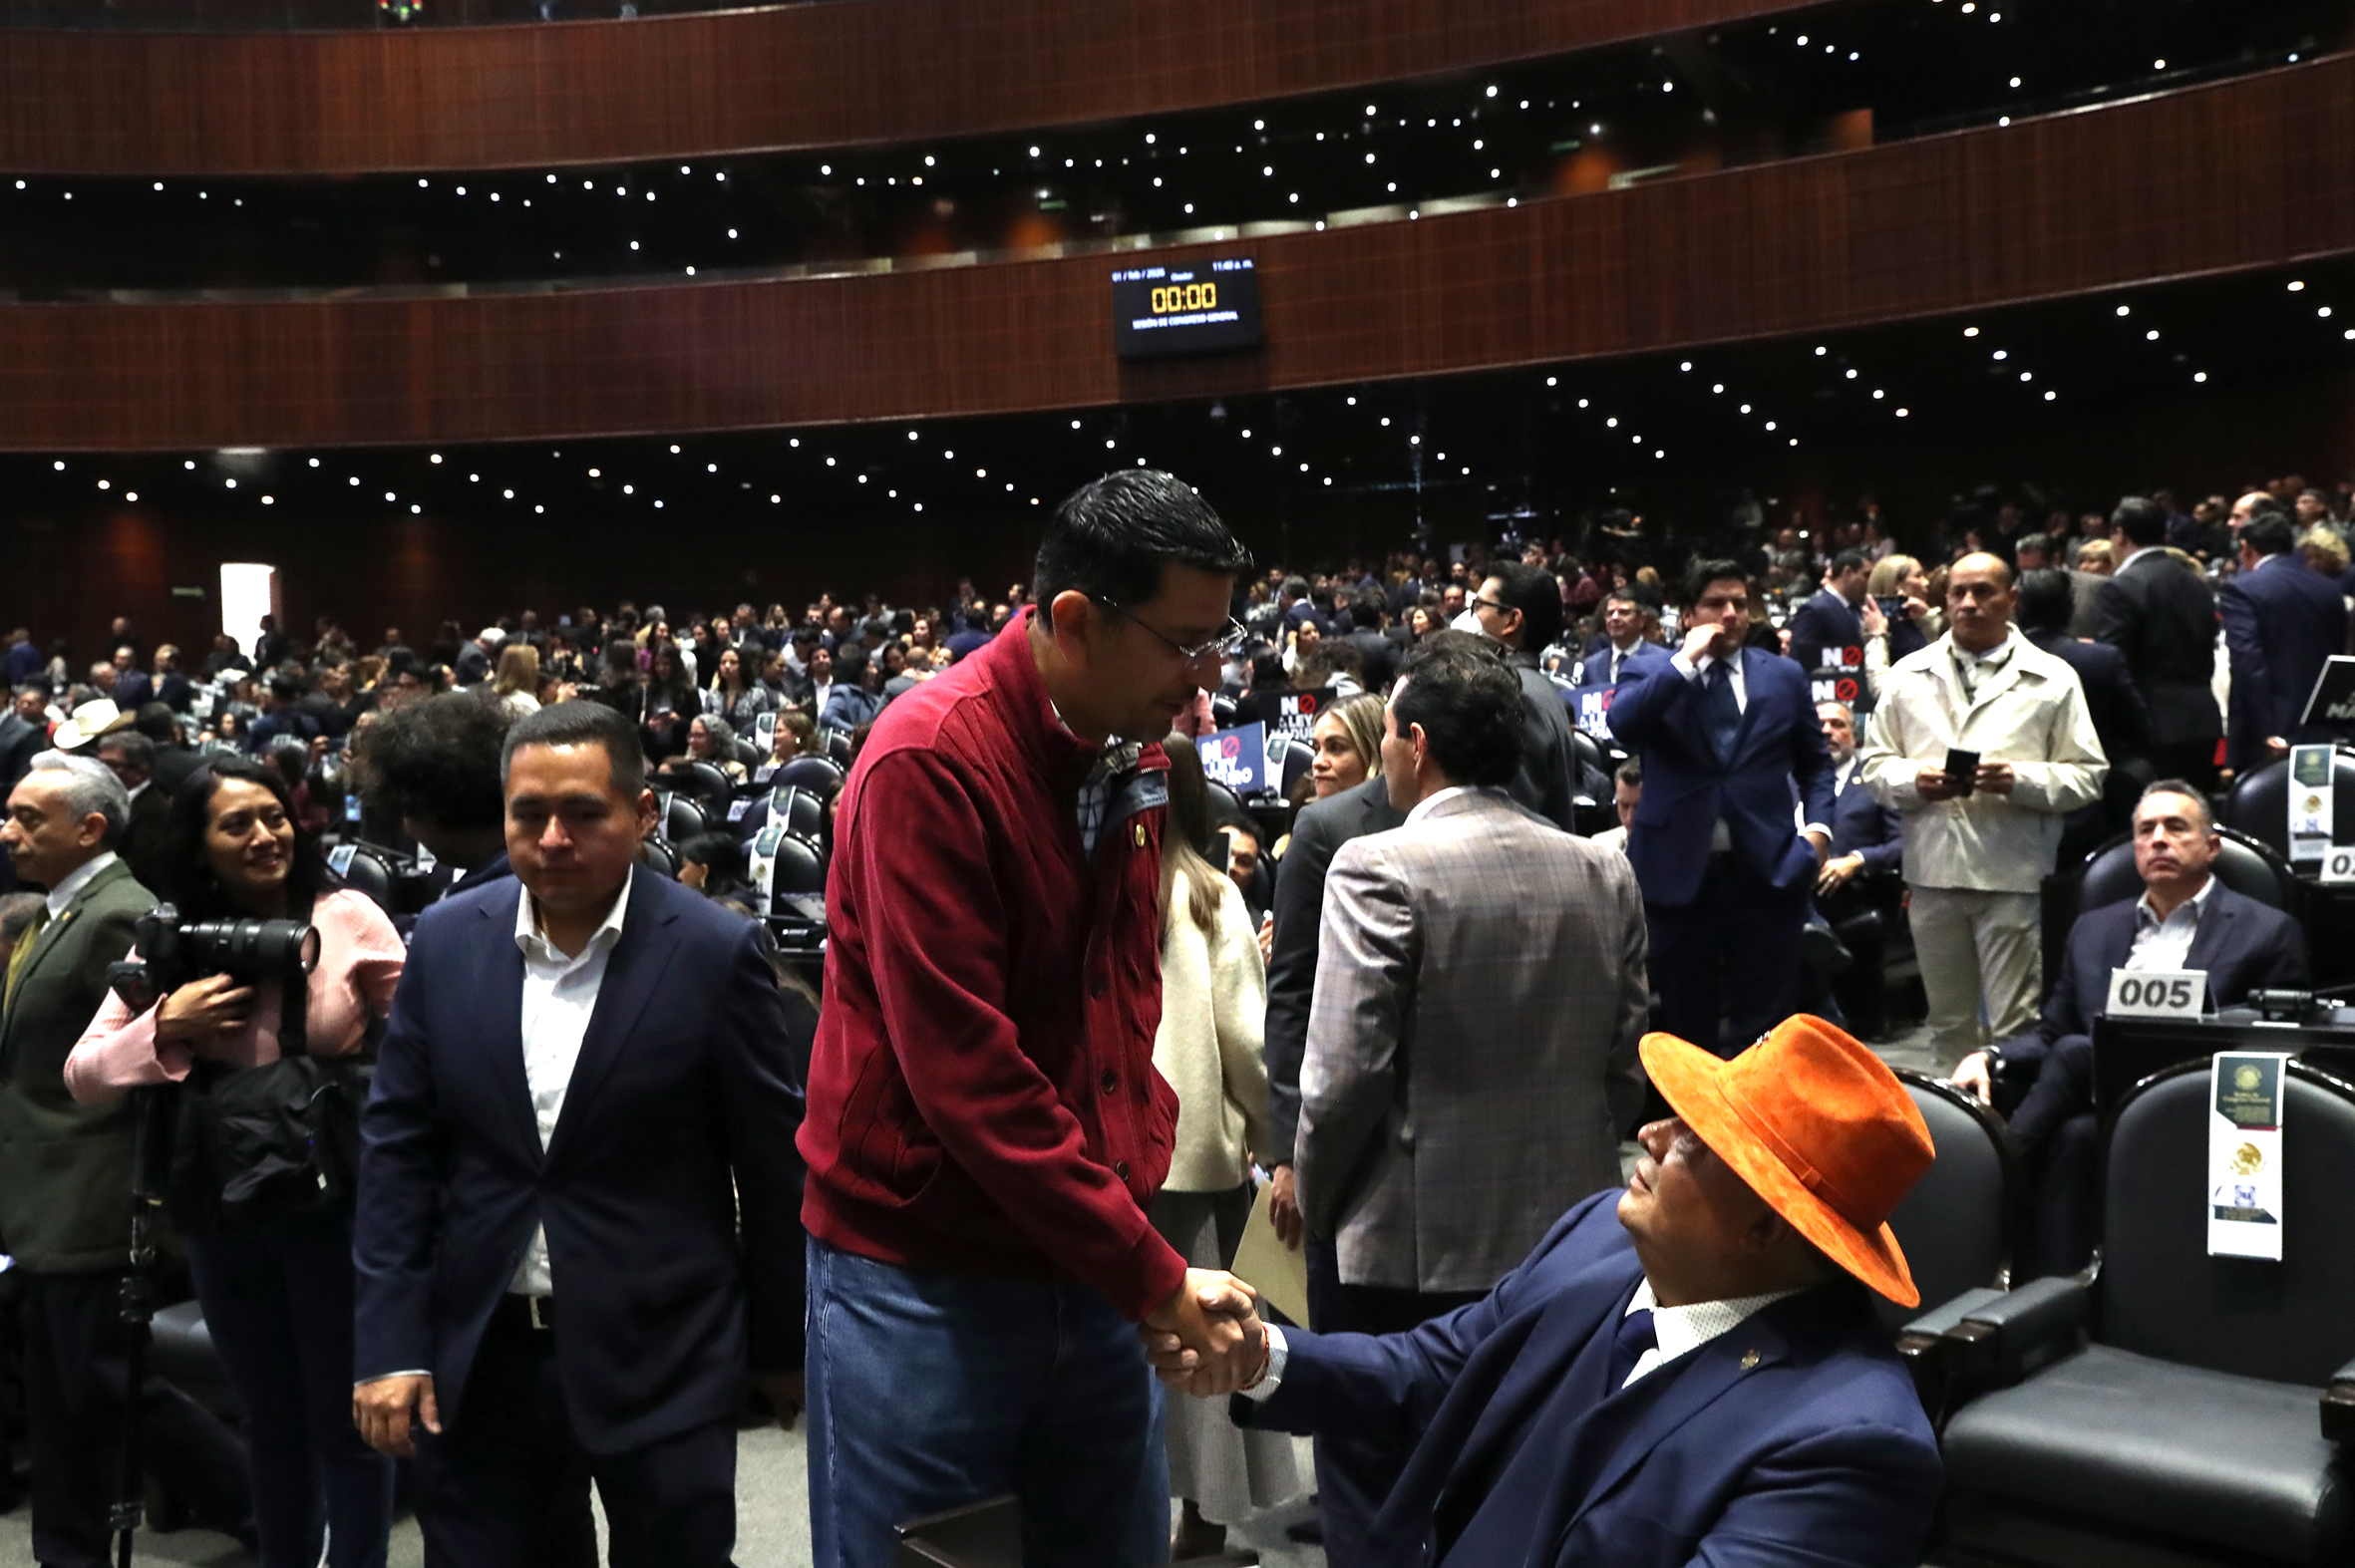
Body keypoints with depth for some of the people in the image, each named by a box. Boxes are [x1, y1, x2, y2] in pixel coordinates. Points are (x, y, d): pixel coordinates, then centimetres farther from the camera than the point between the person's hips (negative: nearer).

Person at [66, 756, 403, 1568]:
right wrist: (166, 1027, -20)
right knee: (270, 1422, 20)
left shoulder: (349, 918, -9)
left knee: (345, 1420, 8)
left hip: (338, 1205, -3)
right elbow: (81, 1076, -4)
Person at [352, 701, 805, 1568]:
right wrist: (390, 1343, -2)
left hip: (662, 1362, -3)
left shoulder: (714, 952, -10)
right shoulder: (445, 941, 0)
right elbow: (397, 1148, 3)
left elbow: (772, 1163, -4)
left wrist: (779, 1345, 3)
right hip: (477, 1356, 3)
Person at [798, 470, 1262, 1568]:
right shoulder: (930, 763, -19)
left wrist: (1140, 1181, 3)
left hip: (1086, 1262, 7)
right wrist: (1152, 1276, -18)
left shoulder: (1132, 754, 4)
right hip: (922, 1280, -6)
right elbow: (962, 1068, -21)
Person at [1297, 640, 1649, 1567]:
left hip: (1402, 1245, -5)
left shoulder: (1380, 867, -15)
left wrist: (1311, 1193, -2)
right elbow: (1626, 1066, 5)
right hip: (1562, 1237, 6)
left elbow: (1346, 1070, -17)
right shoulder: (1604, 873, 2)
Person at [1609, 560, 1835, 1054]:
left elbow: (1815, 763, 18)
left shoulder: (1784, 676, 11)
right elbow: (1621, 724, -18)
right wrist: (1686, 662, -15)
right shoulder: (1655, 677, 4)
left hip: (1766, 871, 2)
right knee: (1686, 1027, 7)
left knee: (1763, 1029, 4)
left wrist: (1818, 824, 2)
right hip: (1679, 874, -1)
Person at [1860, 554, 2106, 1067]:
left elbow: (2087, 775, 0)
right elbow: (1875, 764, 11)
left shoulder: (2052, 679, 3)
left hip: (2014, 876, -3)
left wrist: (2020, 780, -17)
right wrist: (1913, 779, -10)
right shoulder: (1909, 675, 11)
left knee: (2014, 1026, -2)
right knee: (1949, 1022, 14)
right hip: (1933, 871, 3)